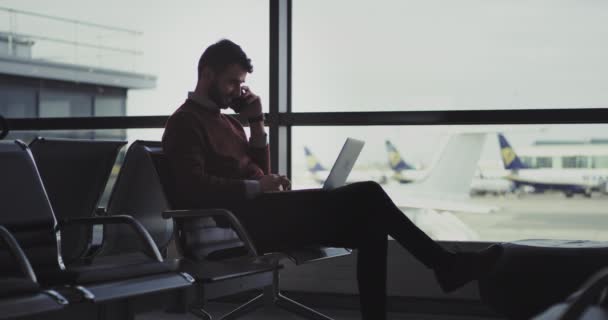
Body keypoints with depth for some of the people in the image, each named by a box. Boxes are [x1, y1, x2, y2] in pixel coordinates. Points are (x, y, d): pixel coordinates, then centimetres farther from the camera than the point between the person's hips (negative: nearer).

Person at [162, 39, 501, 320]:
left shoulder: (226, 120, 25)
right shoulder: (186, 122, -2)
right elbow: (194, 187, -17)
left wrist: (256, 123, 12)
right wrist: (256, 187, -20)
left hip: (262, 213, 9)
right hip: (243, 220, -9)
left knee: (369, 220, -10)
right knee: (365, 197, -17)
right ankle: (445, 263, -6)